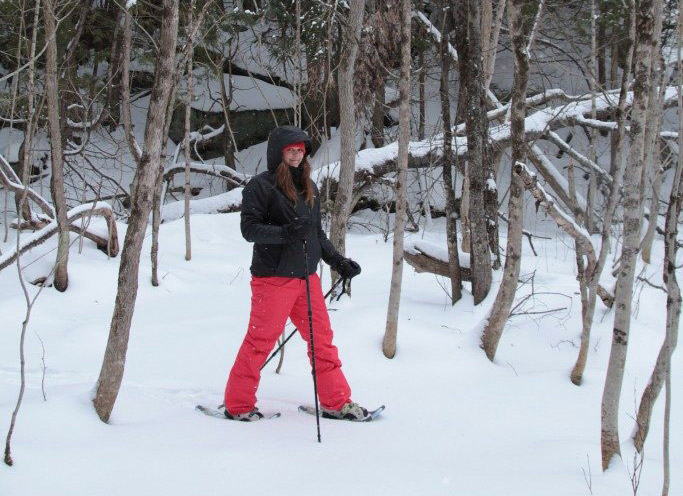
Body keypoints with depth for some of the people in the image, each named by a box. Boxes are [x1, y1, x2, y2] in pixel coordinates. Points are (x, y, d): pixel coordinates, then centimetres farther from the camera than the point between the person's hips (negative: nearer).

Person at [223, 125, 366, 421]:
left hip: (306, 277, 7)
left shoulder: (309, 187, 17)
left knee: (322, 339, 7)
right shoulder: (260, 186, -5)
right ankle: (238, 405, 9)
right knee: (260, 341, -2)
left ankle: (336, 402, 14)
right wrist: (285, 233, -27)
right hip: (272, 276, -7)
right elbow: (249, 228, -14)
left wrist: (338, 262, 15)